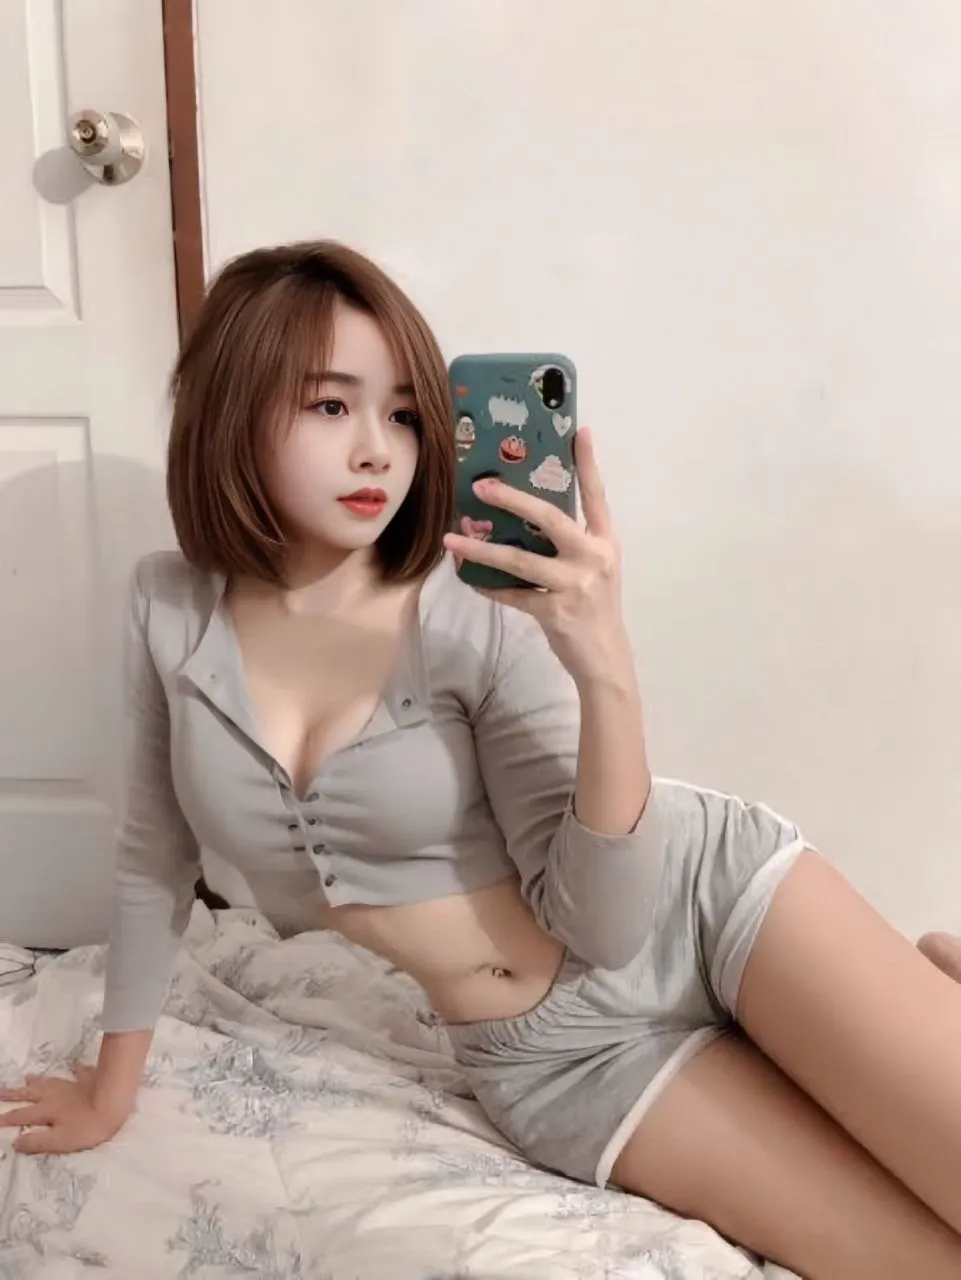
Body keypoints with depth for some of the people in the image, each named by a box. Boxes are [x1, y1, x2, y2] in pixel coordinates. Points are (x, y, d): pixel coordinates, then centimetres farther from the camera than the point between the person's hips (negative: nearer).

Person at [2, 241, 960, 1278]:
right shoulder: (171, 609, -7)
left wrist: (607, 673, -32)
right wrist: (111, 1091, 15)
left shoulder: (485, 620, -18)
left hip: (705, 896, -2)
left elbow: (605, 917, -17)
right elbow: (157, 852, 7)